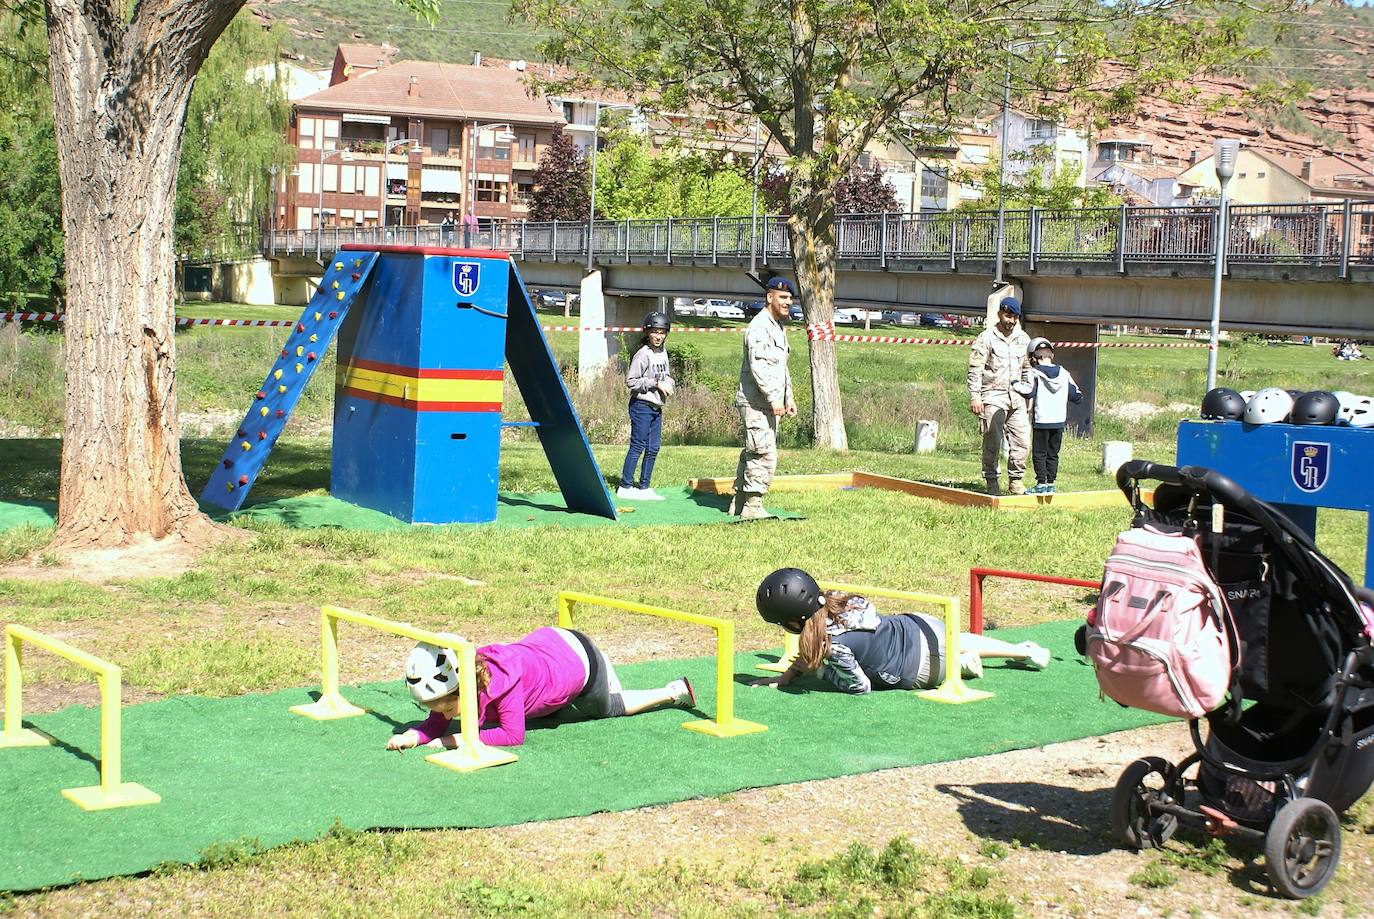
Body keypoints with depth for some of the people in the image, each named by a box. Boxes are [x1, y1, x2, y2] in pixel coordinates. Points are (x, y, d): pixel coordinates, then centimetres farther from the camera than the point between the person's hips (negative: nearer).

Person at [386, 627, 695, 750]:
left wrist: (459, 739, -43)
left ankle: (675, 691, 42)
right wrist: (412, 736, -39)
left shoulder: (502, 683, -44)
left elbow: (513, 735, -38)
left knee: (609, 708, 24)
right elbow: (436, 725, -17)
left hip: (581, 661, -7)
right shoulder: (453, 676, -24)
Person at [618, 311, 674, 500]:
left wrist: (668, 384, -1)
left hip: (656, 407, 8)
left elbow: (667, 376, 23)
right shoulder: (643, 354, -13)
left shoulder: (663, 353, 11)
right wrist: (656, 384, -16)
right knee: (638, 446, -7)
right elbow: (631, 381, -16)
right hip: (642, 405, -8)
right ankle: (625, 486, -2)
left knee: (653, 448, 9)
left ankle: (644, 487, 17)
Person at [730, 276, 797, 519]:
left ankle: (739, 503, 22)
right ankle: (752, 506, -10)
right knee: (764, 455, -13)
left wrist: (789, 397, 22)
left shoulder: (778, 327, 19)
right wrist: (774, 399, -27)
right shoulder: (759, 326, -14)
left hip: (769, 403, 10)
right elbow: (758, 366, -23)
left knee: (752, 454, 14)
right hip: (756, 403, -10)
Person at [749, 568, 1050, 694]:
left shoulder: (834, 645, -34)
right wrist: (787, 675, -2)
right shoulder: (830, 600, -13)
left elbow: (860, 686, -20)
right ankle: (1023, 651, 47)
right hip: (920, 626, 6)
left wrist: (817, 669, -11)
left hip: (922, 670, -6)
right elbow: (812, 646, 5)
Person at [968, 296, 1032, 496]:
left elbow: (1027, 369, 23)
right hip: (993, 397, -5)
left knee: (1022, 441, 0)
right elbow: (975, 370, -6)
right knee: (992, 442, -4)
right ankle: (992, 481, 4)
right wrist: (974, 397, -12)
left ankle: (1016, 480, 12)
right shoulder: (986, 338, -3)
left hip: (1016, 397, 5)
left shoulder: (1023, 339, 14)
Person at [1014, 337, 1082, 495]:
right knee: (1053, 454, 12)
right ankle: (1051, 483, 11)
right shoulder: (1064, 373, 6)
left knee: (1039, 453, 3)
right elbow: (1077, 396, 6)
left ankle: (1041, 483, -2)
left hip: (1041, 421, -4)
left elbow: (1029, 392, -21)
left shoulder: (1035, 372, -8)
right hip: (1059, 421, 4)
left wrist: (1016, 384, -6)